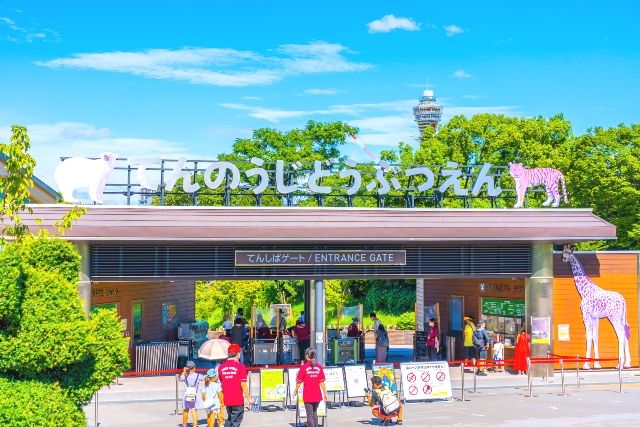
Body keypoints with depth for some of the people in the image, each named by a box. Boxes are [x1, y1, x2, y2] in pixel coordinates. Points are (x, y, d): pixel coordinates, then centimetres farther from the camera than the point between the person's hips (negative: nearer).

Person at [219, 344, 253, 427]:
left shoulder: (221, 367, 4)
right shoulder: (240, 366, -12)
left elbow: (221, 384, 10)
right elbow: (243, 385, -14)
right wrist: (249, 398, -5)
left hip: (227, 400, 5)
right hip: (238, 400, -5)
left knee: (229, 419, 21)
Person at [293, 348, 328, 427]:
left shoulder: (304, 367, -11)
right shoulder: (319, 367, -2)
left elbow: (299, 381, -6)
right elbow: (322, 382, -1)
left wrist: (295, 391, 10)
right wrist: (325, 393, 7)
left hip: (308, 396, -4)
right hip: (317, 395, 4)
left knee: (310, 415, 0)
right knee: (314, 413, 22)